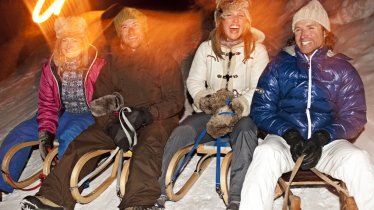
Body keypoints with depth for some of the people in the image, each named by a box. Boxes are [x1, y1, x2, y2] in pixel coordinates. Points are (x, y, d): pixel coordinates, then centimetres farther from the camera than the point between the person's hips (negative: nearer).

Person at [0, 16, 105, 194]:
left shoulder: (98, 66, -12)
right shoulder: (51, 68, 1)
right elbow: (47, 104, 3)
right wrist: (46, 132, -10)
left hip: (90, 115, -5)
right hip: (63, 116, 6)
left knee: (70, 136, -37)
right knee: (21, 132, -8)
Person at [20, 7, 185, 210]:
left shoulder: (164, 60, 2)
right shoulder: (113, 64, 13)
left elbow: (176, 100, -6)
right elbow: (100, 102, 7)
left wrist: (147, 114, -24)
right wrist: (112, 125, -14)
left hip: (157, 118, -4)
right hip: (120, 119, 4)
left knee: (148, 144, -38)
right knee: (82, 142, -15)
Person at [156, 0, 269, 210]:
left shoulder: (257, 49, 3)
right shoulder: (206, 48, 10)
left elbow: (260, 89, -7)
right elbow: (194, 82, 5)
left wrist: (237, 106, -25)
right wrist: (207, 100, -16)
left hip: (243, 114, -2)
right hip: (209, 113, 2)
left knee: (245, 132, -35)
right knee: (181, 133, -23)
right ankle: (160, 192, -14)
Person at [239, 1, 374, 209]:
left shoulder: (342, 69, 8)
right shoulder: (280, 65, 7)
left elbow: (353, 116, 5)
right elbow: (261, 109, 4)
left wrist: (322, 138, -14)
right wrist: (289, 134, -14)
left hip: (328, 141, 1)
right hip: (285, 138, 0)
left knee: (357, 159, -30)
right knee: (266, 153, -33)